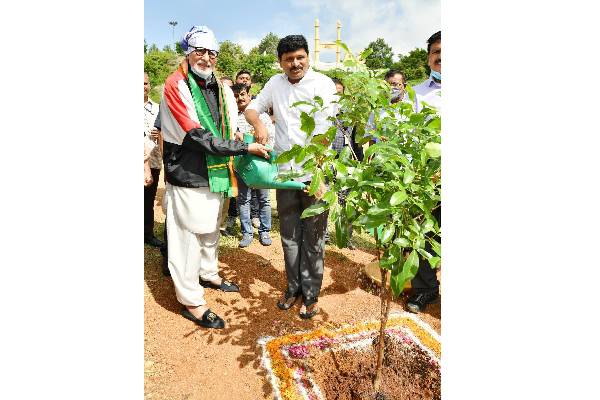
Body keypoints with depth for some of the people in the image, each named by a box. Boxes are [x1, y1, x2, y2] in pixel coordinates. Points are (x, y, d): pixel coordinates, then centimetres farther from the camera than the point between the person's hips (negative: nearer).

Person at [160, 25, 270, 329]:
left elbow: (233, 130, 14)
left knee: (211, 230, 21)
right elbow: (198, 136, -22)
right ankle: (191, 301, 18)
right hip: (188, 177, -7)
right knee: (188, 236, 2)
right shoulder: (176, 85, -13)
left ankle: (208, 274, 44)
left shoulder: (221, 88, 9)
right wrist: (245, 148, -22)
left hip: (216, 175, 7)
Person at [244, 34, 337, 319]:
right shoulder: (276, 83, 11)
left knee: (313, 236, 6)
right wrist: (258, 124, -10)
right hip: (284, 171, 5)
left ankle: (311, 293, 22)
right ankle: (294, 286, 32)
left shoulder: (322, 84, -5)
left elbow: (323, 130, -14)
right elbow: (252, 108, 14)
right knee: (289, 234, 14)